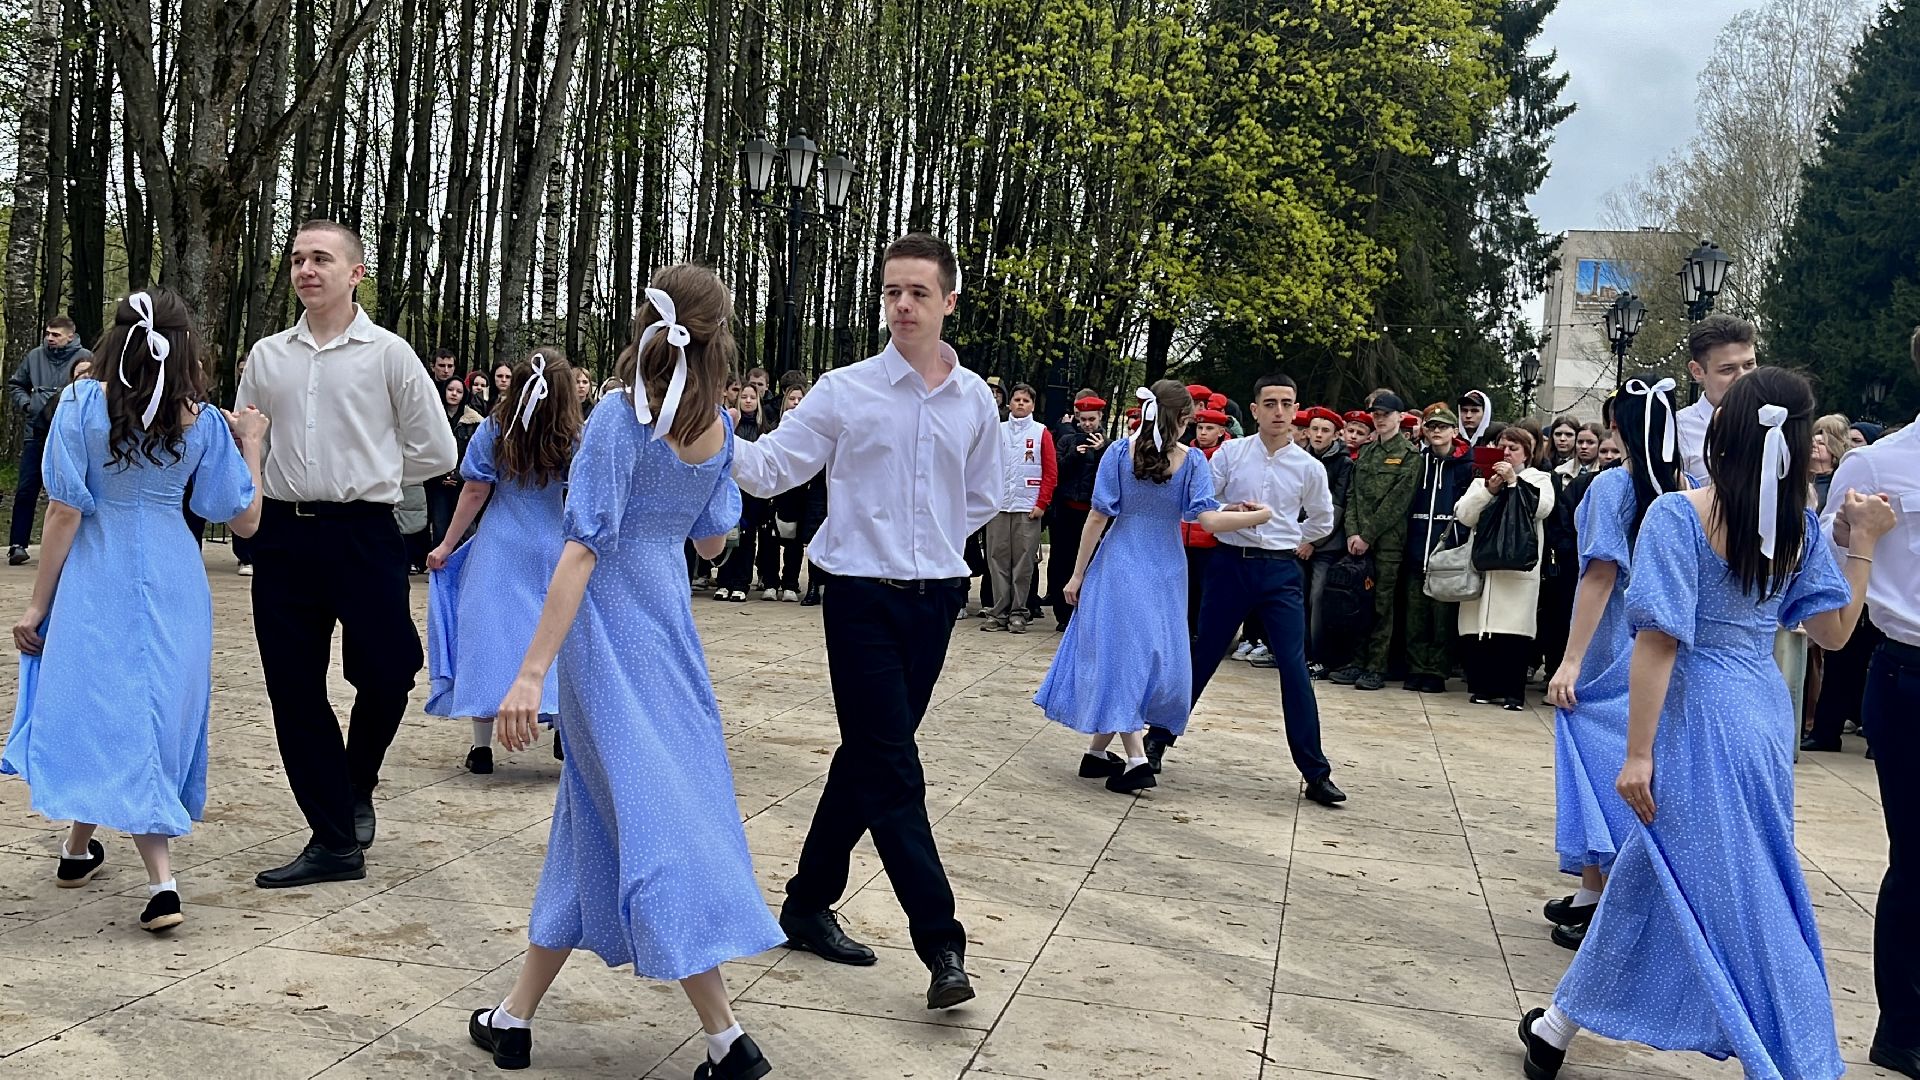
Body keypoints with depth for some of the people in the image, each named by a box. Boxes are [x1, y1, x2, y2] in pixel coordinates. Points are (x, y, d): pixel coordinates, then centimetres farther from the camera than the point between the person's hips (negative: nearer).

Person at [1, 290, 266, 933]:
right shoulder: (205, 423, -4)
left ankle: (80, 847, 25)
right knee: (154, 717, 8)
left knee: (92, 708, 13)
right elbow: (245, 519, 1)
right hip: (172, 585, 2)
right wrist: (251, 446, 14)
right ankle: (159, 882, 0)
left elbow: (65, 513, -9)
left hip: (94, 584, -2)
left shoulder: (82, 405, -10)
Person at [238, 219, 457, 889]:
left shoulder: (387, 355, -1)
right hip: (283, 536, 4)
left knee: (386, 674, -4)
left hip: (363, 535, -3)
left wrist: (367, 477, 6)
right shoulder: (267, 356, 9)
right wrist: (283, 483, 7)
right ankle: (334, 842, 16)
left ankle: (356, 788, 29)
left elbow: (434, 449, 3)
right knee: (294, 691, 5)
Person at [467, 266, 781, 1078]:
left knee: (650, 814, -1)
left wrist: (532, 672, -21)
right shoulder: (718, 426, 2)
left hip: (609, 627, -5)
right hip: (667, 619, 5)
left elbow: (584, 548, -20)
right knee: (590, 815, 13)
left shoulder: (622, 415, -14)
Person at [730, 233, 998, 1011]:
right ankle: (941, 945, -5)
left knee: (867, 758, 13)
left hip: (935, 599, 4)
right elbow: (771, 467, -7)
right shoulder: (845, 391, -4)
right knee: (891, 770, -8)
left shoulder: (975, 401, 6)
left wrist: (932, 541, 9)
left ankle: (809, 904, 29)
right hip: (862, 598, -4)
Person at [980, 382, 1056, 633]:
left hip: (1028, 508, -1)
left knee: (1023, 562, -1)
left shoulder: (1041, 433, 5)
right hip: (998, 506, 2)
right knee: (998, 560, 1)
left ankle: (1018, 613, 6)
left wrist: (1041, 504, -3)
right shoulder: (997, 431, 9)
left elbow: (1051, 472, 4)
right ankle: (999, 611, 7)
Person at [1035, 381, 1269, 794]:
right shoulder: (1192, 459, -7)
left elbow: (1098, 516, -6)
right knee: (1152, 657, 13)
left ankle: (1136, 759, -6)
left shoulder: (1120, 452, -6)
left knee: (1119, 653, 5)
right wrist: (1258, 516, 1)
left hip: (1118, 564, 0)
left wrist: (1078, 573, 0)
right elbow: (1209, 519, -14)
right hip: (1164, 570, 0)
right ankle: (1097, 751, 19)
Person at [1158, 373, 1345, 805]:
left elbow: (1322, 519, 19)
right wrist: (1230, 511, -19)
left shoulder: (1308, 467, 2)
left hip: (1281, 571, 0)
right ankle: (1159, 736, 25)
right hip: (1231, 563, 0)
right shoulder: (1231, 453, -1)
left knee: (1294, 668, -4)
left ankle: (1315, 773, 2)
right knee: (1202, 657, 8)